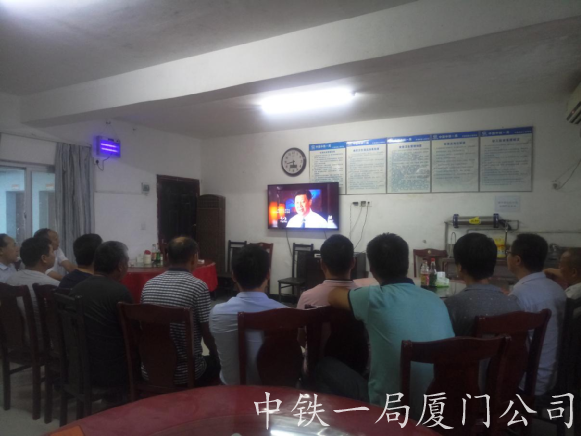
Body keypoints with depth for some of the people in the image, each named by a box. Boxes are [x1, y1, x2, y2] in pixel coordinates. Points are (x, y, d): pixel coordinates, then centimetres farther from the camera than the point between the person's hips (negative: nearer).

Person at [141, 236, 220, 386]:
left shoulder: (149, 285, -2)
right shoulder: (198, 286, -17)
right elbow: (206, 332, -11)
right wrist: (215, 354, 10)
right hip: (185, 372, -5)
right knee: (217, 362, 23)